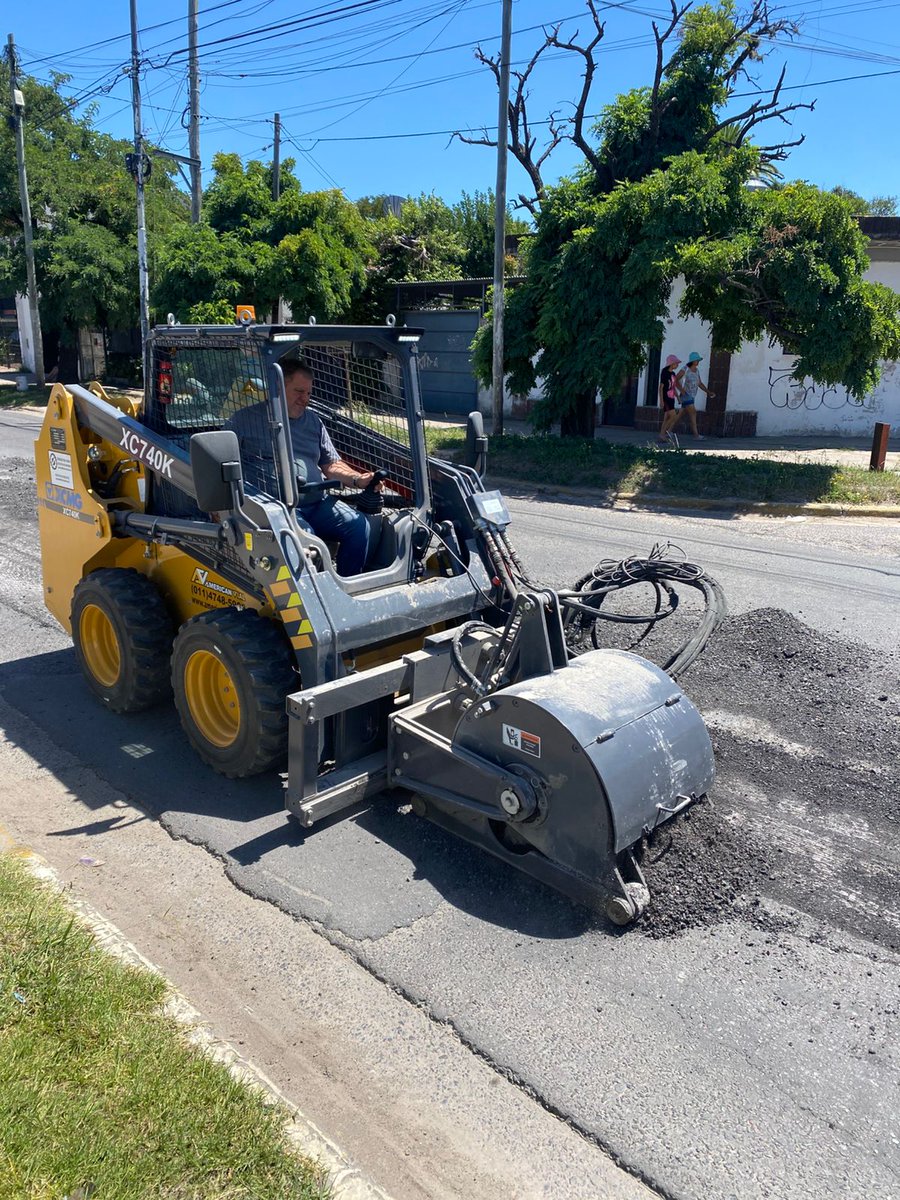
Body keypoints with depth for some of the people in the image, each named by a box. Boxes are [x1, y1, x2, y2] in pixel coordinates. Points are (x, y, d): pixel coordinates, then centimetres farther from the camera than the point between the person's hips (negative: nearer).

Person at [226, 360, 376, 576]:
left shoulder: (314, 422, 24)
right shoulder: (244, 420, 8)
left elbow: (331, 464, 23)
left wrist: (357, 479, 2)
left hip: (318, 503, 5)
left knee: (358, 524, -19)